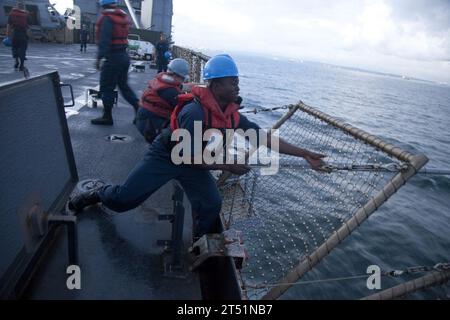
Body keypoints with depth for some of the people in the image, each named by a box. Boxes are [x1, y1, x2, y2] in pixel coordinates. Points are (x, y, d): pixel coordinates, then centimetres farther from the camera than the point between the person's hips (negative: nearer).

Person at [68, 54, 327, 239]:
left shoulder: (233, 116, -9)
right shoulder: (194, 112, -32)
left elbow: (265, 138, -10)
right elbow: (189, 155, -30)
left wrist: (305, 154, -12)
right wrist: (227, 166, -27)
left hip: (194, 163, 6)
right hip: (166, 156, -6)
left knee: (211, 205, -4)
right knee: (124, 199, -2)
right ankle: (96, 195, 32)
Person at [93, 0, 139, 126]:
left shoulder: (107, 18, -12)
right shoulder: (123, 16, 14)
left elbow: (104, 40, -21)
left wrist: (99, 57, -21)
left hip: (113, 58, -8)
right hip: (124, 56, 8)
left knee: (106, 88, 2)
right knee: (124, 85, 18)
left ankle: (107, 117, 9)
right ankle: (139, 108, 12)